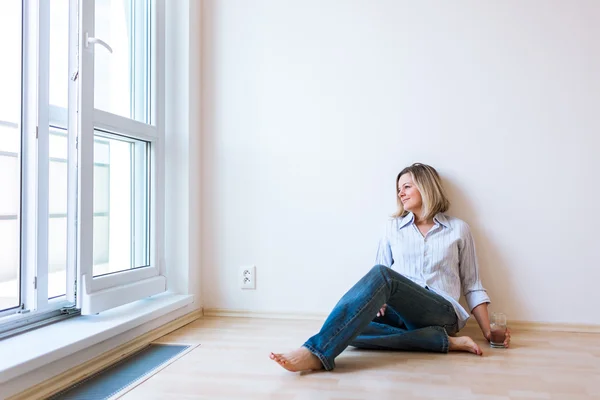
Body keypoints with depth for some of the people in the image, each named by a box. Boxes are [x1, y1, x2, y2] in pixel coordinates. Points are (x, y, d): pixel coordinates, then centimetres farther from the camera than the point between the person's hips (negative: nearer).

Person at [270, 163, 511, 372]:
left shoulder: (458, 229, 10)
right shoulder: (394, 227, 15)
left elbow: (471, 285, 13)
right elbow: (383, 283, 12)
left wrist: (488, 331, 4)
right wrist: (379, 301, -10)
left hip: (441, 313, -3)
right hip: (399, 313, 4)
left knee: (381, 274, -33)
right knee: (348, 327, -29)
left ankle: (317, 352, -42)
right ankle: (444, 341, -23)